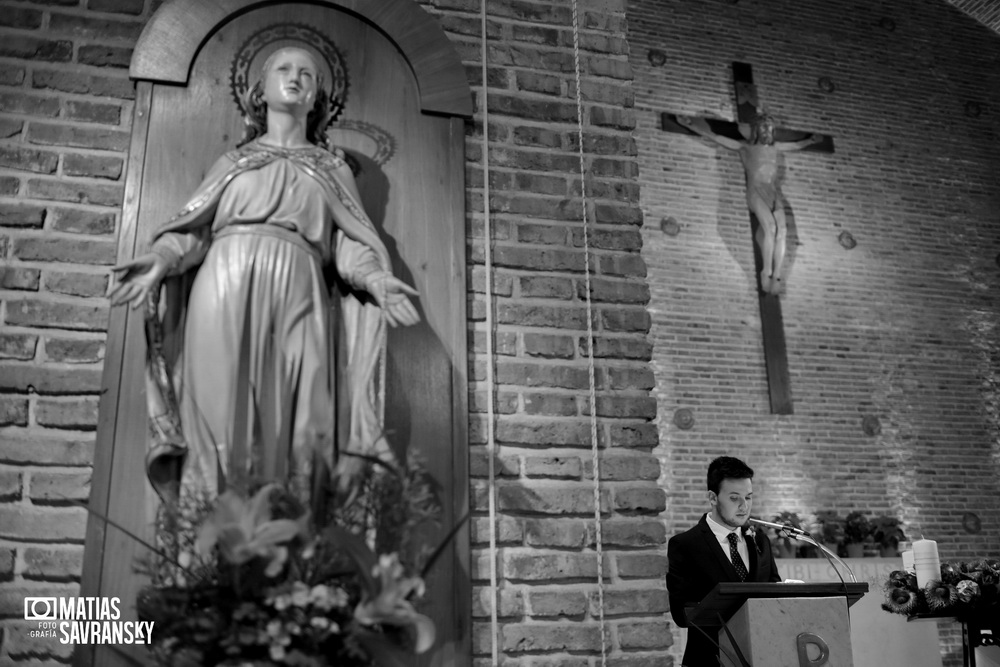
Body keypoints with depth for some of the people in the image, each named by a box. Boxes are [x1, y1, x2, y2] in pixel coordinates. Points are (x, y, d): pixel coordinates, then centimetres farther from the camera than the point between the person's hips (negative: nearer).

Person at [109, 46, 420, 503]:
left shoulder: (332, 168, 25)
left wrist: (375, 277, -10)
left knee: (291, 424, -11)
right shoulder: (233, 161, 25)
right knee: (221, 412, -11)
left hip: (296, 292, 0)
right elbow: (194, 227, 14)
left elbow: (349, 240, 11)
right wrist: (161, 259, -8)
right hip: (226, 281, 0)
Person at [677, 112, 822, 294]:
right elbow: (715, 137, 17)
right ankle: (767, 273, -24)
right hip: (756, 191, -4)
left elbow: (797, 145, 49)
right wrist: (691, 125, 13)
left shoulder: (775, 147, 30)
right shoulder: (746, 147, 19)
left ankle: (777, 276, -24)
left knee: (782, 230, -21)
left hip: (775, 193, 4)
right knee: (770, 227, -28)